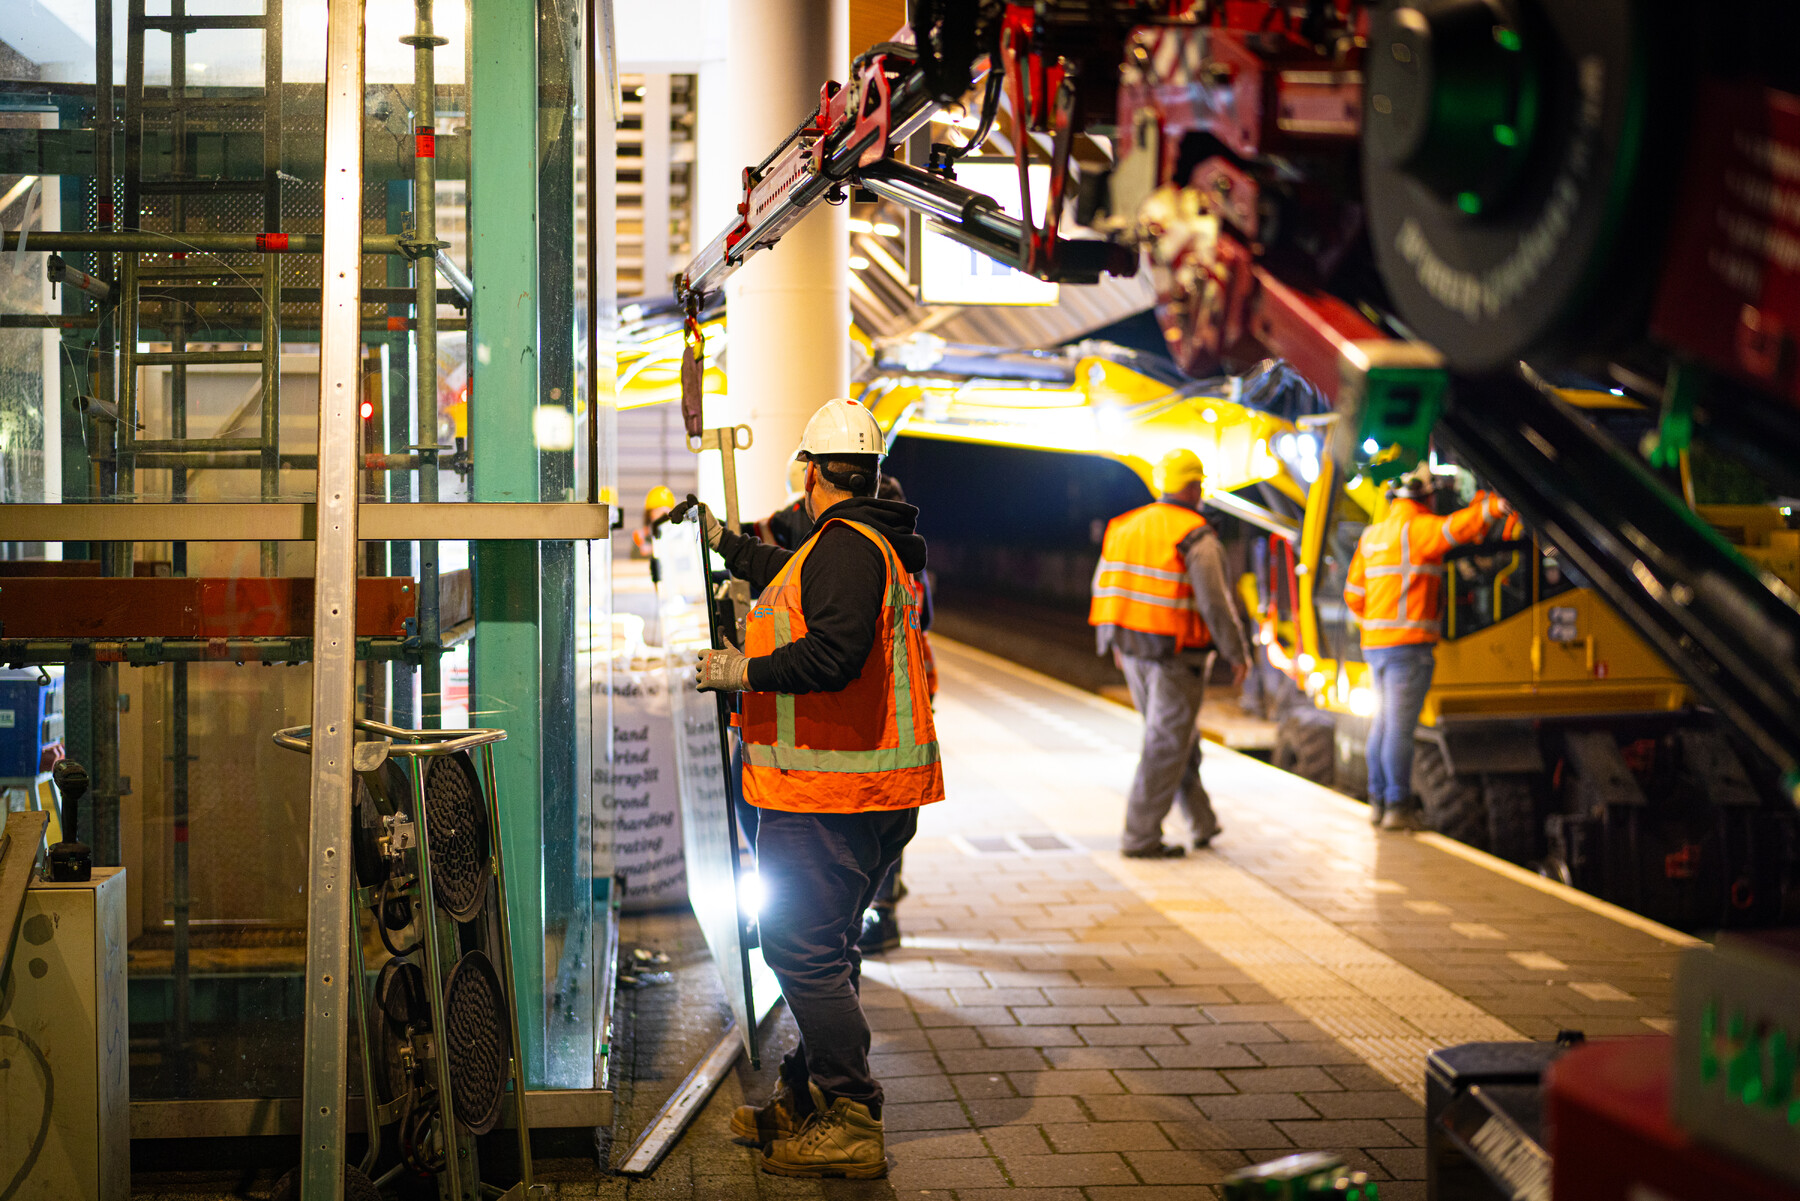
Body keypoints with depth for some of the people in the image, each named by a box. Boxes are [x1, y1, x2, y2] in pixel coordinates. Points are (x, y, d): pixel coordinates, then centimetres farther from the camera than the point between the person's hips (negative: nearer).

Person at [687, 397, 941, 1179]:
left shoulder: (846, 547, -16)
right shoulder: (881, 545, 18)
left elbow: (833, 653, -30)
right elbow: (798, 584, 38)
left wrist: (747, 671, -16)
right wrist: (723, 542, 49)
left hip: (828, 793, -11)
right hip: (874, 791, 11)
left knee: (804, 949, -7)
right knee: (823, 950, 19)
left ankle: (851, 1125, -3)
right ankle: (809, 1102, 30)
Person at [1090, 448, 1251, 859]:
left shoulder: (1125, 527, 6)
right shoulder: (1196, 537, -14)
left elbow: (1104, 587, 13)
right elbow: (1214, 602, -18)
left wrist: (1115, 642, 25)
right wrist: (1237, 653, -8)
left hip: (1133, 650, 7)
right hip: (1177, 655, -7)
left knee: (1178, 737, 19)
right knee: (1165, 747, -1)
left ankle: (1201, 822, 28)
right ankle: (1141, 837, -1)